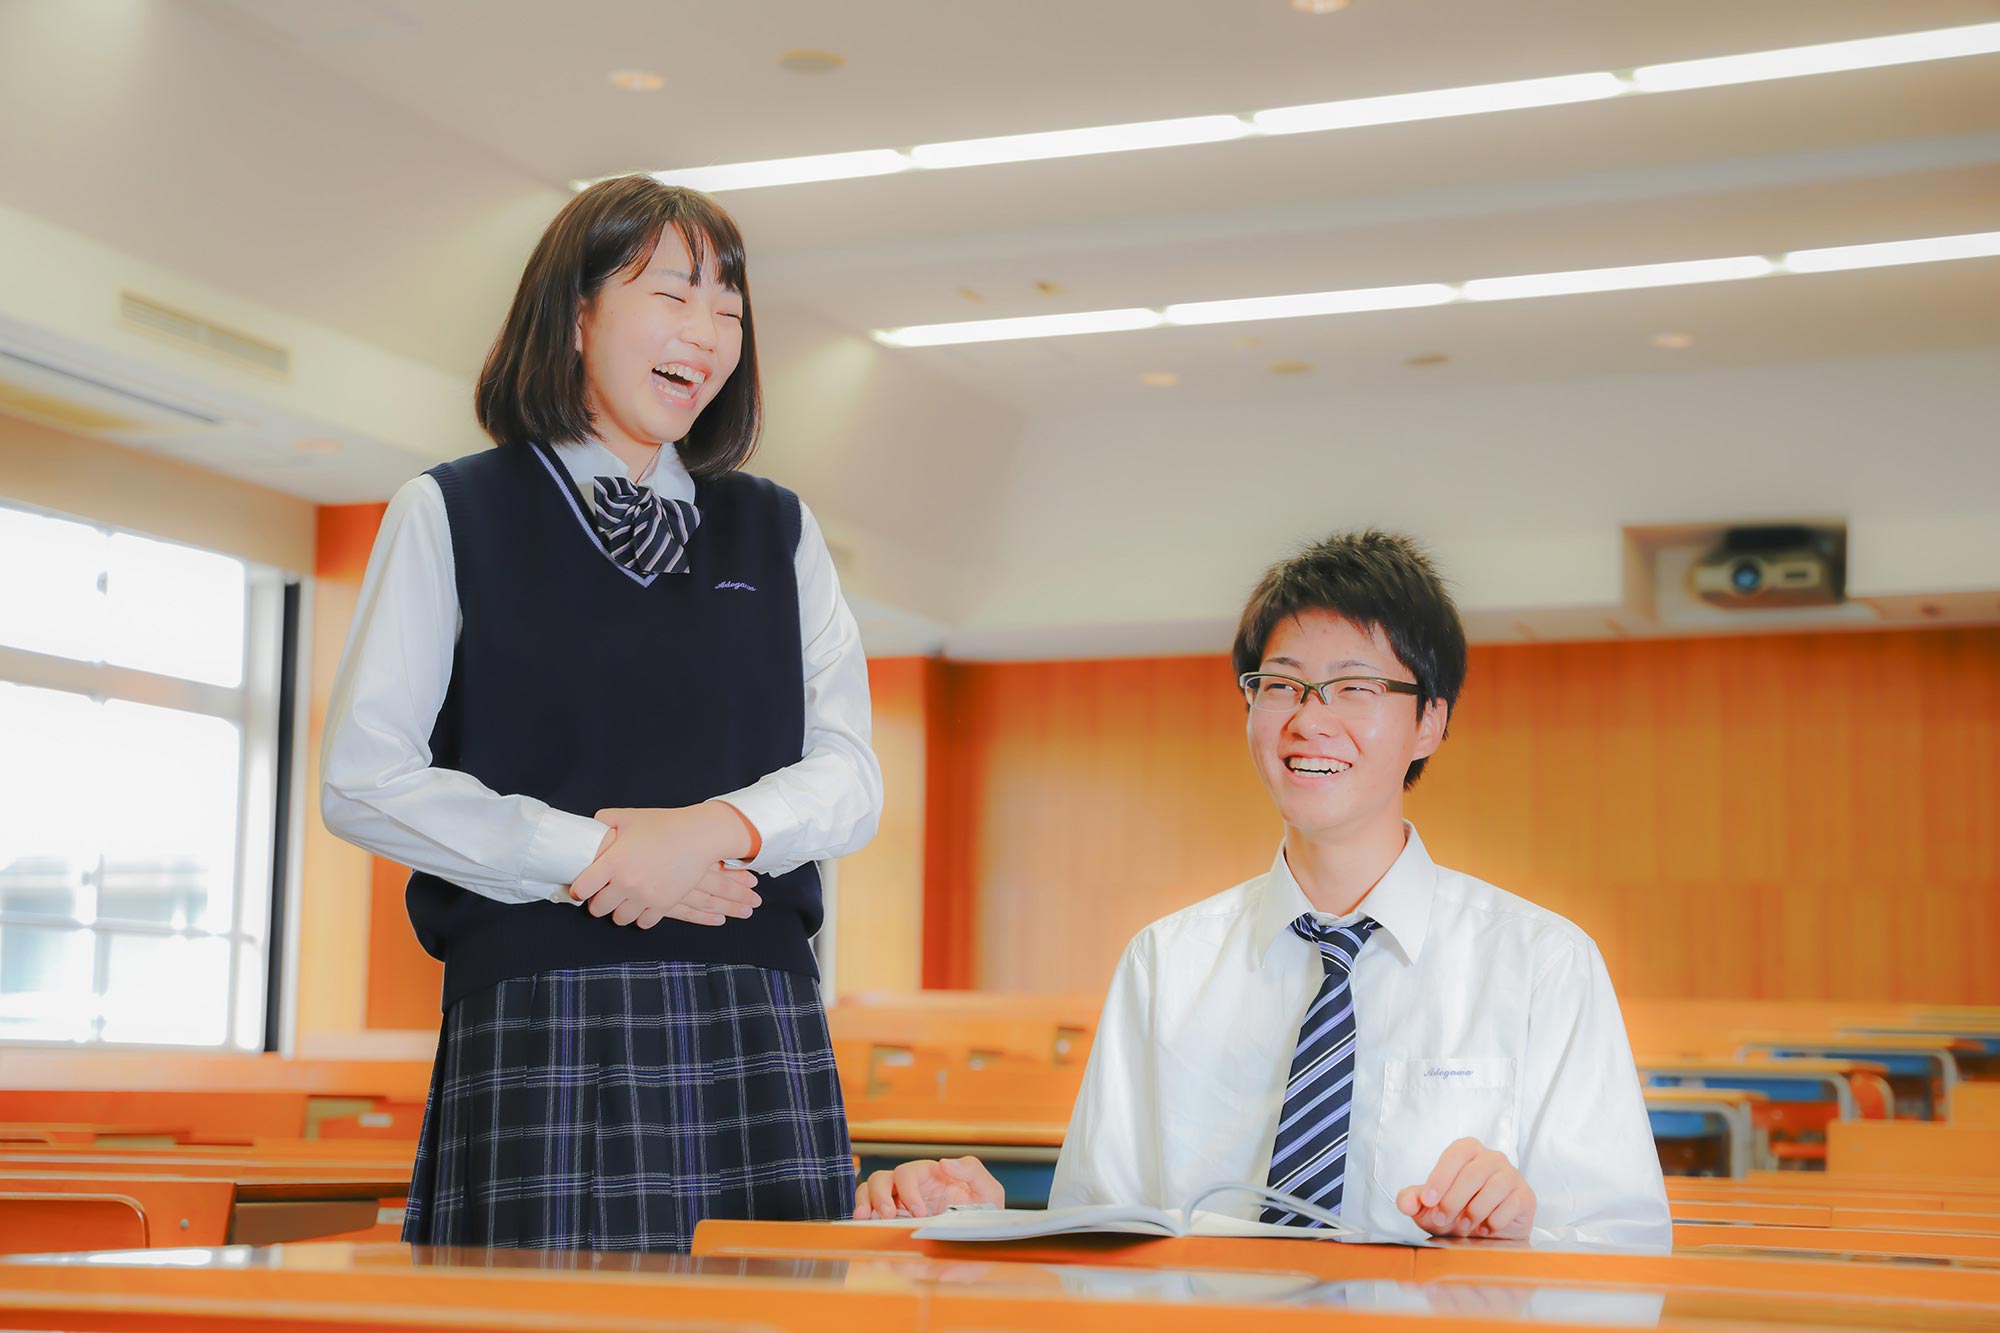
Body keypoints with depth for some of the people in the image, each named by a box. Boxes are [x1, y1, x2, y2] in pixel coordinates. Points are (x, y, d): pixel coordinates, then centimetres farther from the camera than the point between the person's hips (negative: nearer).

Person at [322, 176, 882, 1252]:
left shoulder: (778, 532, 18)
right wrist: (588, 856, -11)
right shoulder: (454, 515, 8)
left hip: (759, 1040, 3)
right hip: (541, 1027, -3)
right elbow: (364, 780, -1)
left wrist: (721, 827, -11)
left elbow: (849, 777, 10)